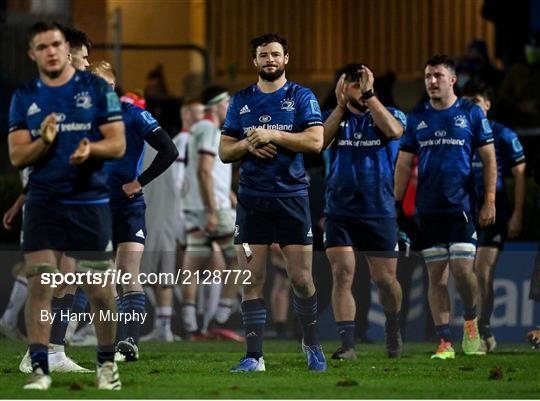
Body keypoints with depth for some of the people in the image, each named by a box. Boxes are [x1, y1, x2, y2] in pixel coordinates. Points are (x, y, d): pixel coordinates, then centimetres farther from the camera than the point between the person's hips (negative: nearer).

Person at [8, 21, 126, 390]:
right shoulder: (24, 98, 8)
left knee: (99, 288, 3)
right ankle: (39, 368, -7)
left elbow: (118, 145, -2)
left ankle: (107, 363, 21)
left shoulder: (97, 89, 2)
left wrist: (90, 148, -22)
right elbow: (17, 157, 3)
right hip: (43, 203, 1)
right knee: (39, 283, -9)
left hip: (90, 202, -1)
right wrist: (43, 141, -17)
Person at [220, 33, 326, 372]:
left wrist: (272, 135, -16)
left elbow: (315, 141, -10)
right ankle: (254, 356, -2)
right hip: (252, 200, 2)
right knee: (252, 281, -2)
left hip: (292, 197, -2)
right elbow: (224, 152, 13)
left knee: (302, 279, -1)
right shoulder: (241, 101, 12)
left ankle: (312, 344, 19)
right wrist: (248, 144, -8)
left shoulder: (301, 97, 3)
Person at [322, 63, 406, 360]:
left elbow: (393, 130, -21)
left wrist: (368, 95, -20)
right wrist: (341, 106, -14)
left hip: (380, 212, -1)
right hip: (340, 211, 1)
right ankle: (347, 344, -12)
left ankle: (393, 329, 33)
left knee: (385, 279, 5)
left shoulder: (389, 114, 3)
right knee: (342, 274, -11)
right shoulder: (333, 116, 8)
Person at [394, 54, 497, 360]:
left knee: (463, 269, -11)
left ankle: (471, 323, 16)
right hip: (428, 209, 3)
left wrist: (490, 201, -4)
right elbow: (404, 164, 13)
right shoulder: (417, 117, 10)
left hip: (461, 206, -3)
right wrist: (397, 204, 7)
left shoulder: (471, 113, 2)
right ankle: (445, 342, 3)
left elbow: (489, 159, 3)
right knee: (436, 276, 1)